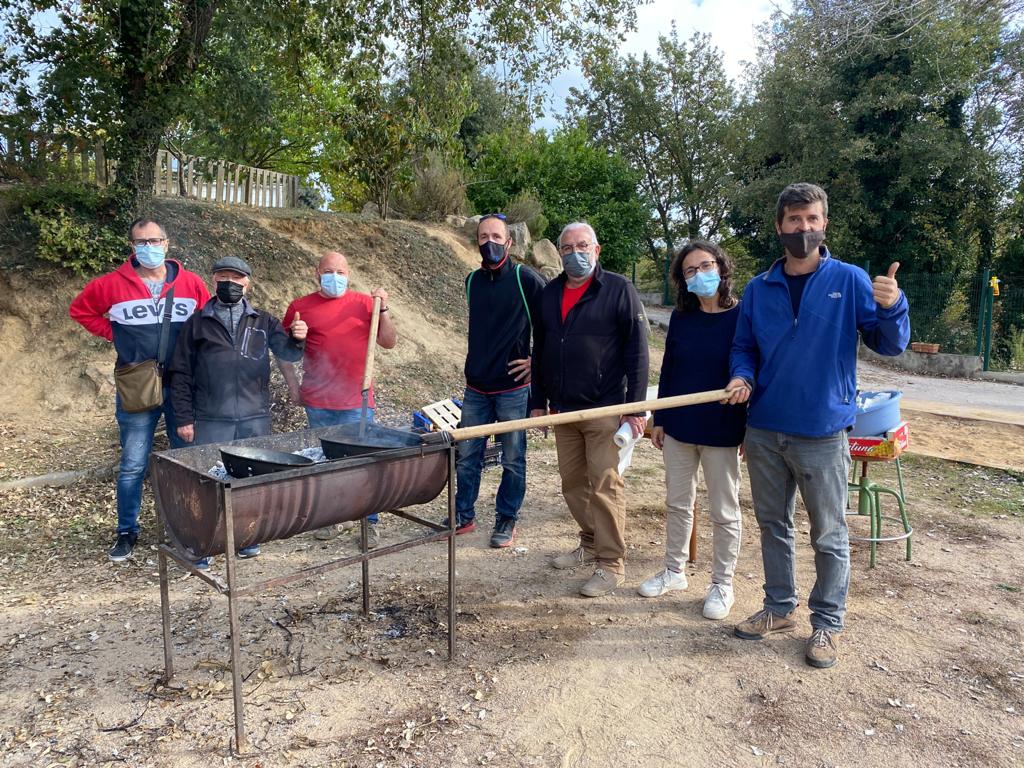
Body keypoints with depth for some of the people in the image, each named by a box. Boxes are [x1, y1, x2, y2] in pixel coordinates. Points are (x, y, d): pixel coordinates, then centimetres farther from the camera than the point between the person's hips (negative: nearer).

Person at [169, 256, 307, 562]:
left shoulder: (263, 321, 9)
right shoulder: (198, 323, 4)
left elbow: (286, 353, -3)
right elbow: (181, 374, 4)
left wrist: (296, 339, -26)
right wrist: (184, 418, -1)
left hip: (255, 418, 2)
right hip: (211, 420, -1)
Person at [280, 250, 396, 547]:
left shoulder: (365, 303, 4)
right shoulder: (300, 307, 4)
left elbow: (389, 342, 3)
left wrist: (383, 309, -9)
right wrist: (293, 384, 6)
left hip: (358, 402, -1)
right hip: (318, 403, 1)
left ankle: (370, 523, 12)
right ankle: (329, 518, 27)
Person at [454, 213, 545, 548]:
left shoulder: (525, 278, -9)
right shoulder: (472, 281, 8)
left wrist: (538, 360, -8)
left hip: (513, 388, -5)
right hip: (476, 387, 5)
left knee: (513, 460, 7)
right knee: (466, 457, 11)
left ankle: (506, 520, 22)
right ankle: (463, 516, 26)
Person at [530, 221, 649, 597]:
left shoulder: (618, 290, -5)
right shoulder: (549, 294, 11)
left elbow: (637, 350, -9)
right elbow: (539, 351, 16)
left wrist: (635, 407, -13)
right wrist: (538, 402, 13)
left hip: (606, 408, -6)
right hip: (563, 409, 6)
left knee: (605, 484, -3)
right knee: (572, 482, 14)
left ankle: (611, 563, 8)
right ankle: (591, 543, 32)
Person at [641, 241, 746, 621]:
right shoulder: (681, 317, 3)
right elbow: (668, 370, 8)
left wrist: (751, 431, -8)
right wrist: (659, 419, 8)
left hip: (721, 432, -4)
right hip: (678, 428, 4)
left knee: (724, 511, 9)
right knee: (677, 503, 16)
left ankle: (722, 584, 25)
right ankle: (674, 571, 33)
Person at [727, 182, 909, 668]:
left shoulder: (849, 281, -4)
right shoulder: (758, 289, 5)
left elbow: (889, 344, -7)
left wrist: (891, 306, -27)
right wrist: (743, 377, -9)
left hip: (822, 433, -3)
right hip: (764, 431, 4)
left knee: (829, 534, 8)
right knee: (773, 524, 15)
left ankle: (827, 624, 24)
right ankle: (779, 608, 32)